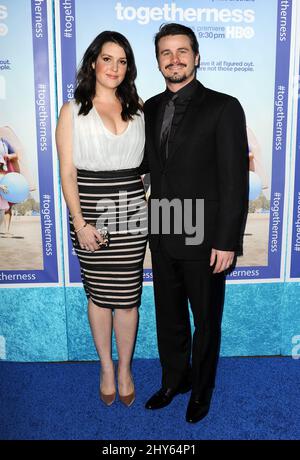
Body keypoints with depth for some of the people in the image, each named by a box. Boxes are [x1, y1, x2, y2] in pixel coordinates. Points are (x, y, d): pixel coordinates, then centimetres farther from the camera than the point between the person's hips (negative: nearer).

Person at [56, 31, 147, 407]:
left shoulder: (137, 108, 9)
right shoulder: (72, 111, 1)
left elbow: (147, 159, 13)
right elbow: (67, 174, -4)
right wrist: (80, 223, -12)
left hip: (131, 212, 2)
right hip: (91, 213, -1)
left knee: (127, 296, 6)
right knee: (99, 295, 11)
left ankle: (125, 369, 28)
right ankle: (106, 368, 32)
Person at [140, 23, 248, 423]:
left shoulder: (223, 108, -10)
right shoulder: (151, 108, 7)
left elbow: (235, 180, -13)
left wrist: (227, 242, -15)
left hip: (204, 240, -5)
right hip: (163, 236, 5)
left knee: (206, 321, 14)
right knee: (168, 316, 19)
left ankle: (201, 389, 38)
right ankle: (174, 379, 43)